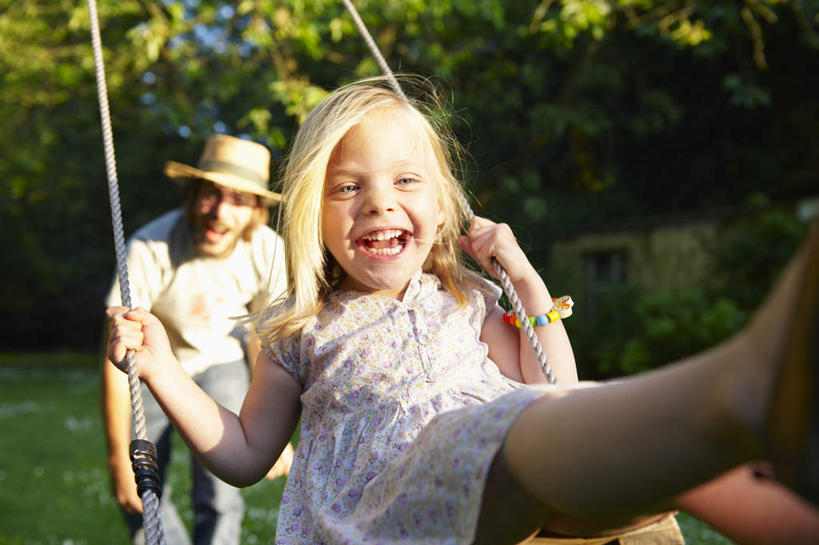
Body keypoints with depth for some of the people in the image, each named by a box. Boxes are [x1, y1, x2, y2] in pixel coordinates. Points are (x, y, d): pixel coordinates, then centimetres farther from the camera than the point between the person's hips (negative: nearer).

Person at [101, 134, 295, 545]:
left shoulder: (268, 252, -25)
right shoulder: (150, 250, -35)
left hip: (218, 361, 1)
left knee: (220, 500, -6)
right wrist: (119, 458, -21)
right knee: (140, 495, 0)